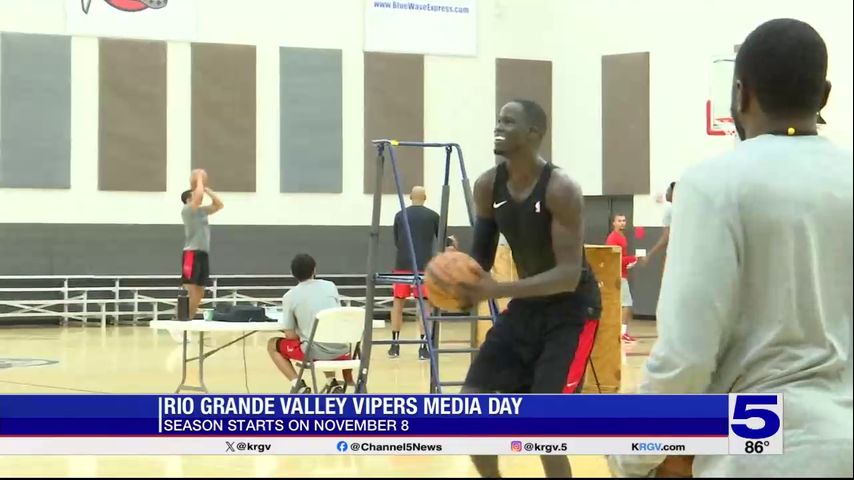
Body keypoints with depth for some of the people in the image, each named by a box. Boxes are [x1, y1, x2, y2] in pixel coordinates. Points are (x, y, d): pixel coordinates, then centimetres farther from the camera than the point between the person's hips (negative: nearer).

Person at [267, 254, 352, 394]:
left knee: (272, 345, 20)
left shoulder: (289, 296, -1)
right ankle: (333, 384, 23)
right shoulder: (330, 286, 8)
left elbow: (291, 336, -1)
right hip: (339, 350, 4)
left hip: (315, 352, -4)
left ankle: (300, 387, 5)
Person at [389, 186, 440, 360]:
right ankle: (423, 346, -5)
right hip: (424, 264, -2)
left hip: (403, 263, 2)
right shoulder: (433, 216, 3)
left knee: (398, 302, 11)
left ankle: (395, 345, 13)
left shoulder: (400, 215, 8)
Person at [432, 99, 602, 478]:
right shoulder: (487, 186, -5)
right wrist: (462, 282, -19)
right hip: (526, 306, 7)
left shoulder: (561, 189, -24)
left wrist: (498, 290, -39)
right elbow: (481, 257, 5)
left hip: (572, 310, -7)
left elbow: (569, 274, -29)